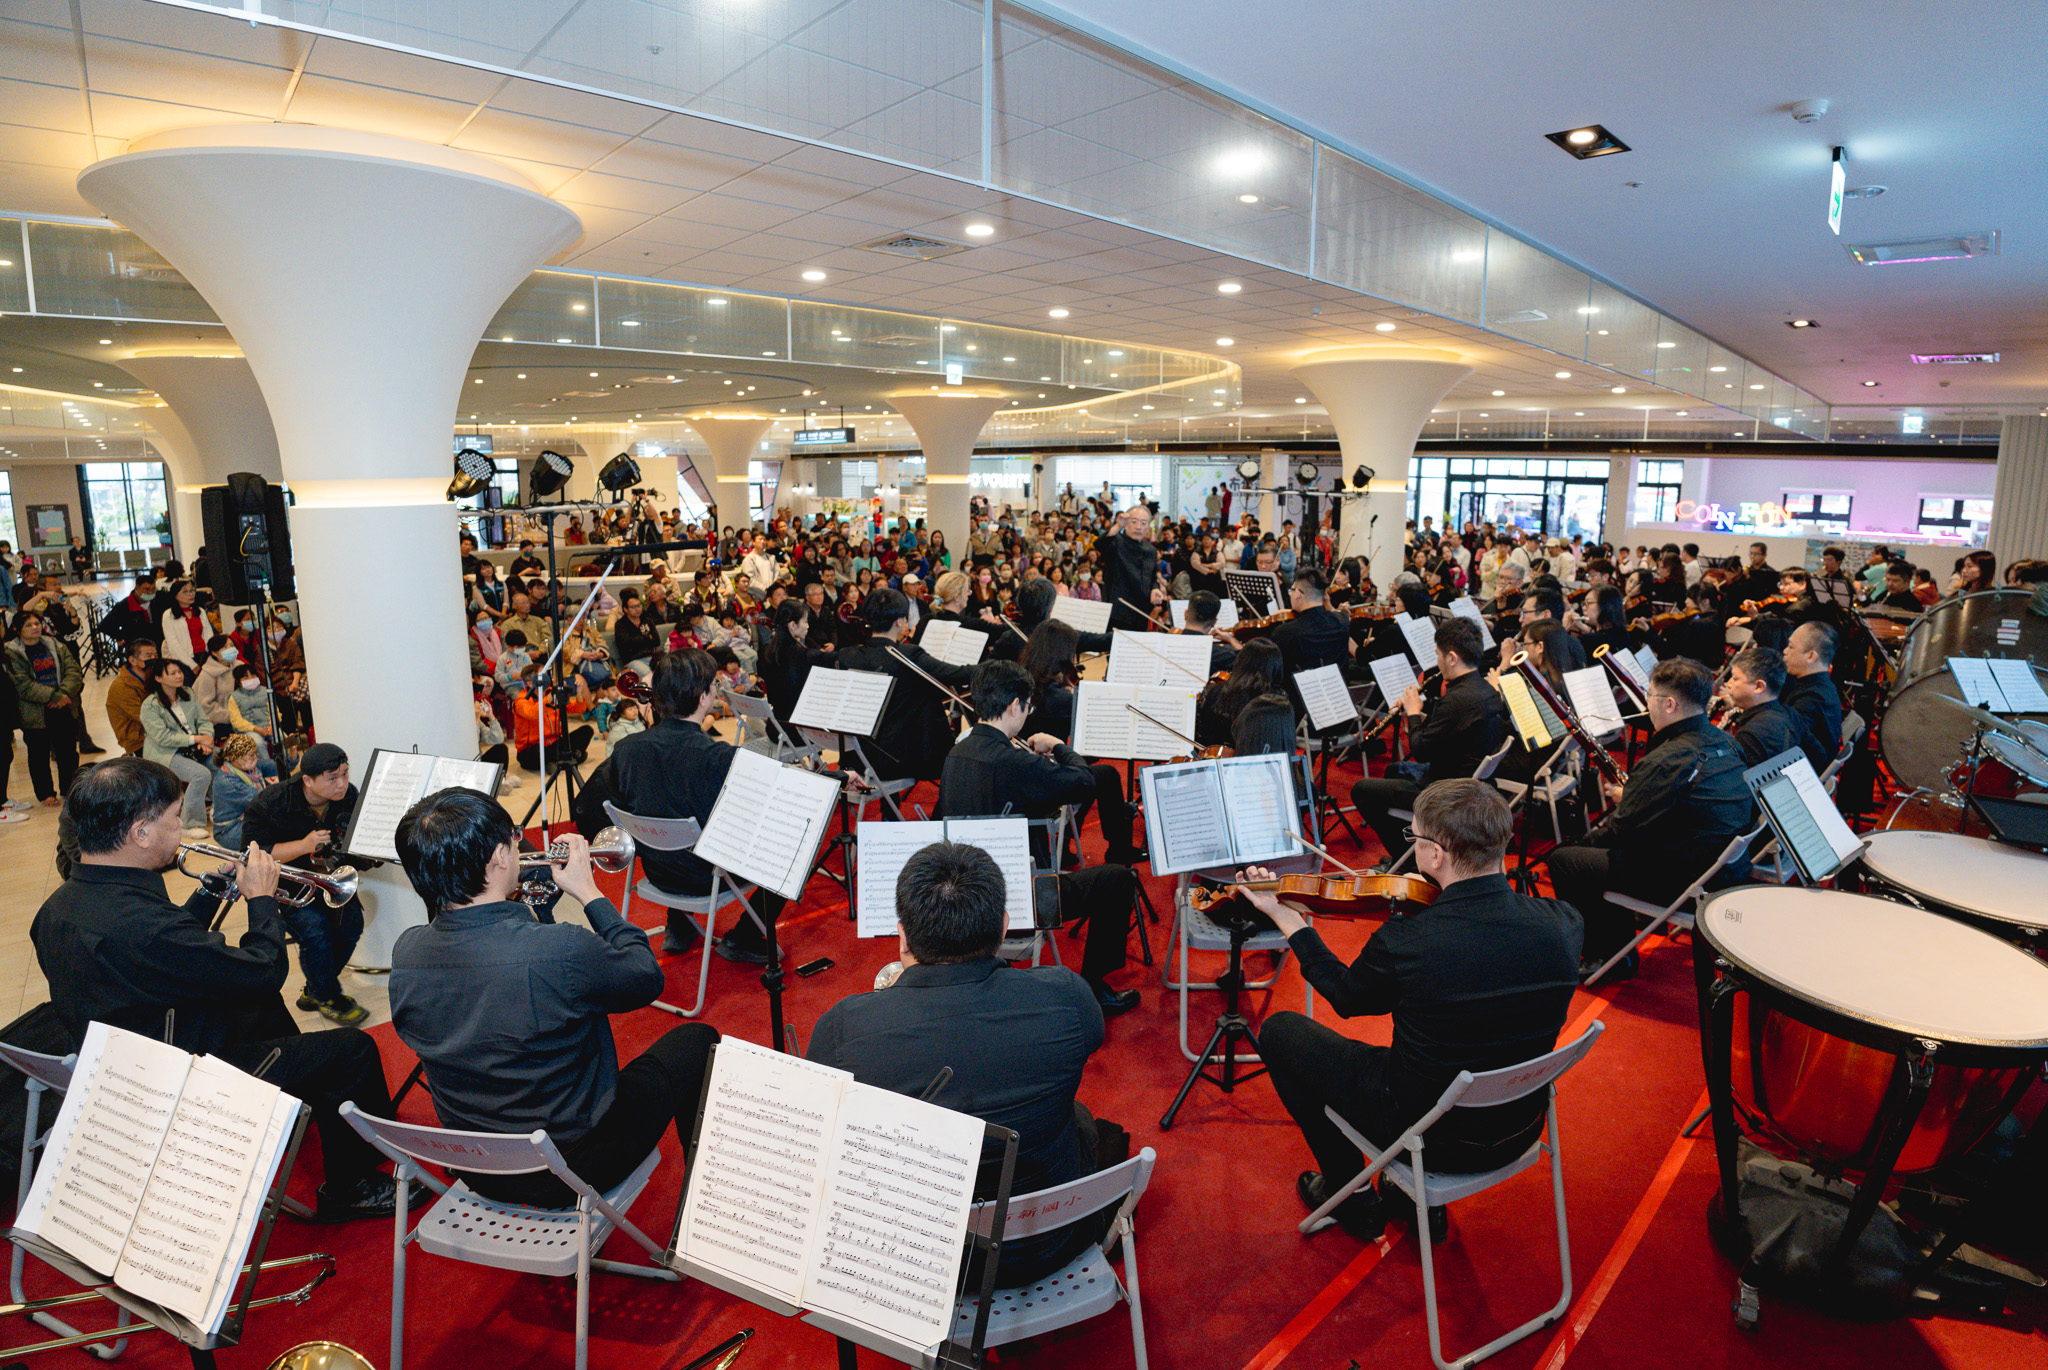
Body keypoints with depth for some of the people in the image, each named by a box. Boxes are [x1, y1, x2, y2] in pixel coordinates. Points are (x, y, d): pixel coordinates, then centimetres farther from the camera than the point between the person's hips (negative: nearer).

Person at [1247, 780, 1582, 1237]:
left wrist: (1286, 917, 6)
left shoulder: (1403, 942, -29)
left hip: (1433, 1139, -5)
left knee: (1279, 1031, 11)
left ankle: (1352, 1201, 25)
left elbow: (1348, 998, -6)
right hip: (1521, 1132, 6)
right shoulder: (1565, 923, -17)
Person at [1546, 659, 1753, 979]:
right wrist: (1630, 795, 13)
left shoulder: (1667, 761, -27)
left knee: (1562, 860, 1)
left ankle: (1609, 957, 17)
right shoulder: (1725, 743, 2)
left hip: (1685, 880, -10)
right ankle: (1619, 940, 33)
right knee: (1594, 842, 24)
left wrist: (1622, 797, 3)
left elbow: (1623, 830, -20)